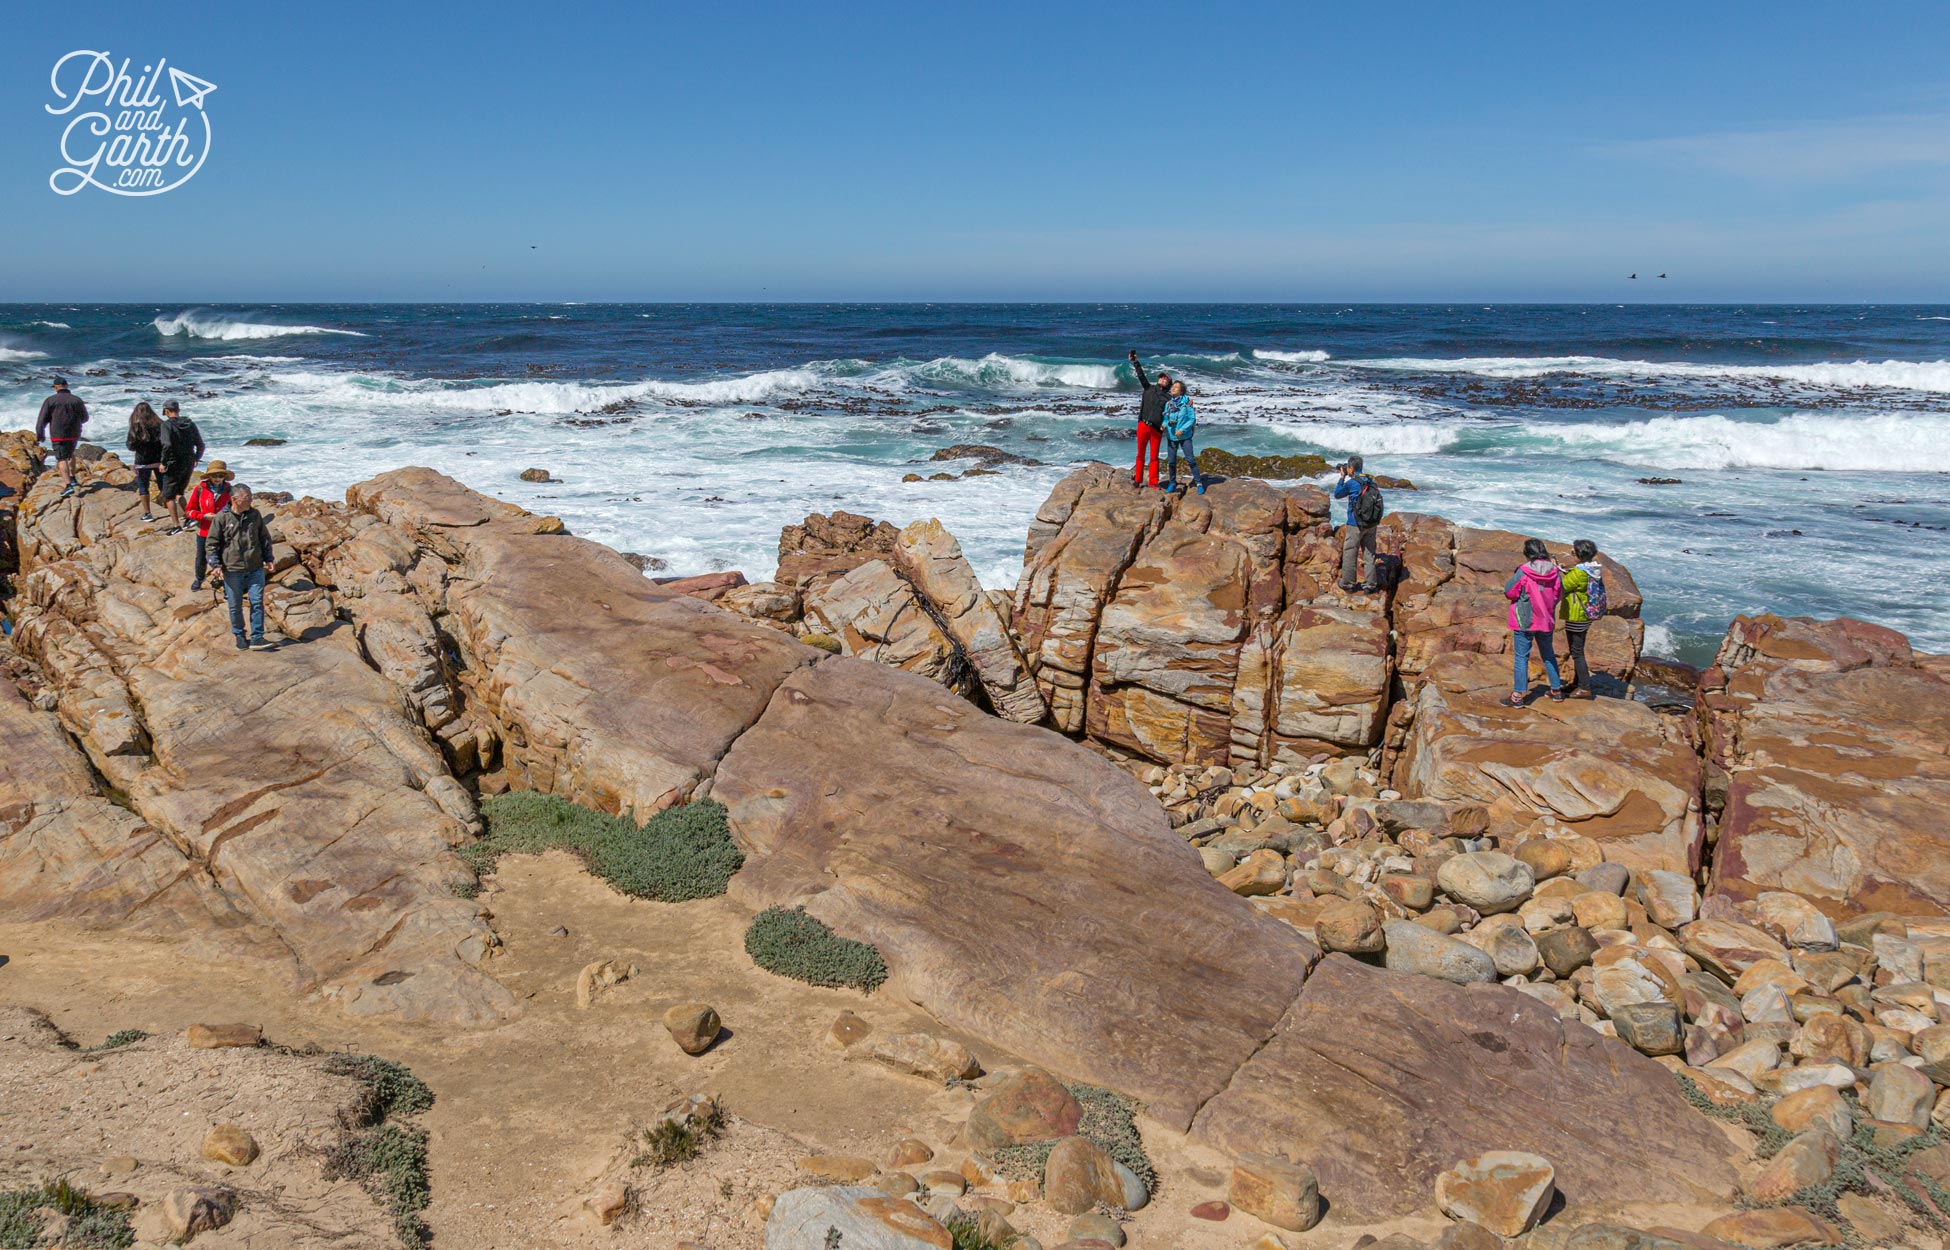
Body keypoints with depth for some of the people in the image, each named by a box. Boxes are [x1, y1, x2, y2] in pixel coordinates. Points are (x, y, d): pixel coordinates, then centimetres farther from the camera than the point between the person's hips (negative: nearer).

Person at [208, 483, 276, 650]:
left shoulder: (255, 515, 5)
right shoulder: (222, 518, -5)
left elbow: (265, 538, 16)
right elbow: (213, 542, -1)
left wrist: (268, 559, 12)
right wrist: (216, 563, -9)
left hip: (255, 568, 2)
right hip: (232, 569, -2)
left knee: (257, 602, -3)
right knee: (235, 605, 8)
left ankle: (257, 638, 1)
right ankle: (239, 635, 25)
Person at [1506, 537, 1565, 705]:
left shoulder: (1523, 572, -18)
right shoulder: (1553, 572, -6)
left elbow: (1508, 592, -9)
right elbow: (1560, 595, 5)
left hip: (1524, 621, -4)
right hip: (1546, 621, 4)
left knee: (1522, 657, 3)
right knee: (1548, 654, 20)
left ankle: (1518, 695, 2)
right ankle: (1556, 690, 29)